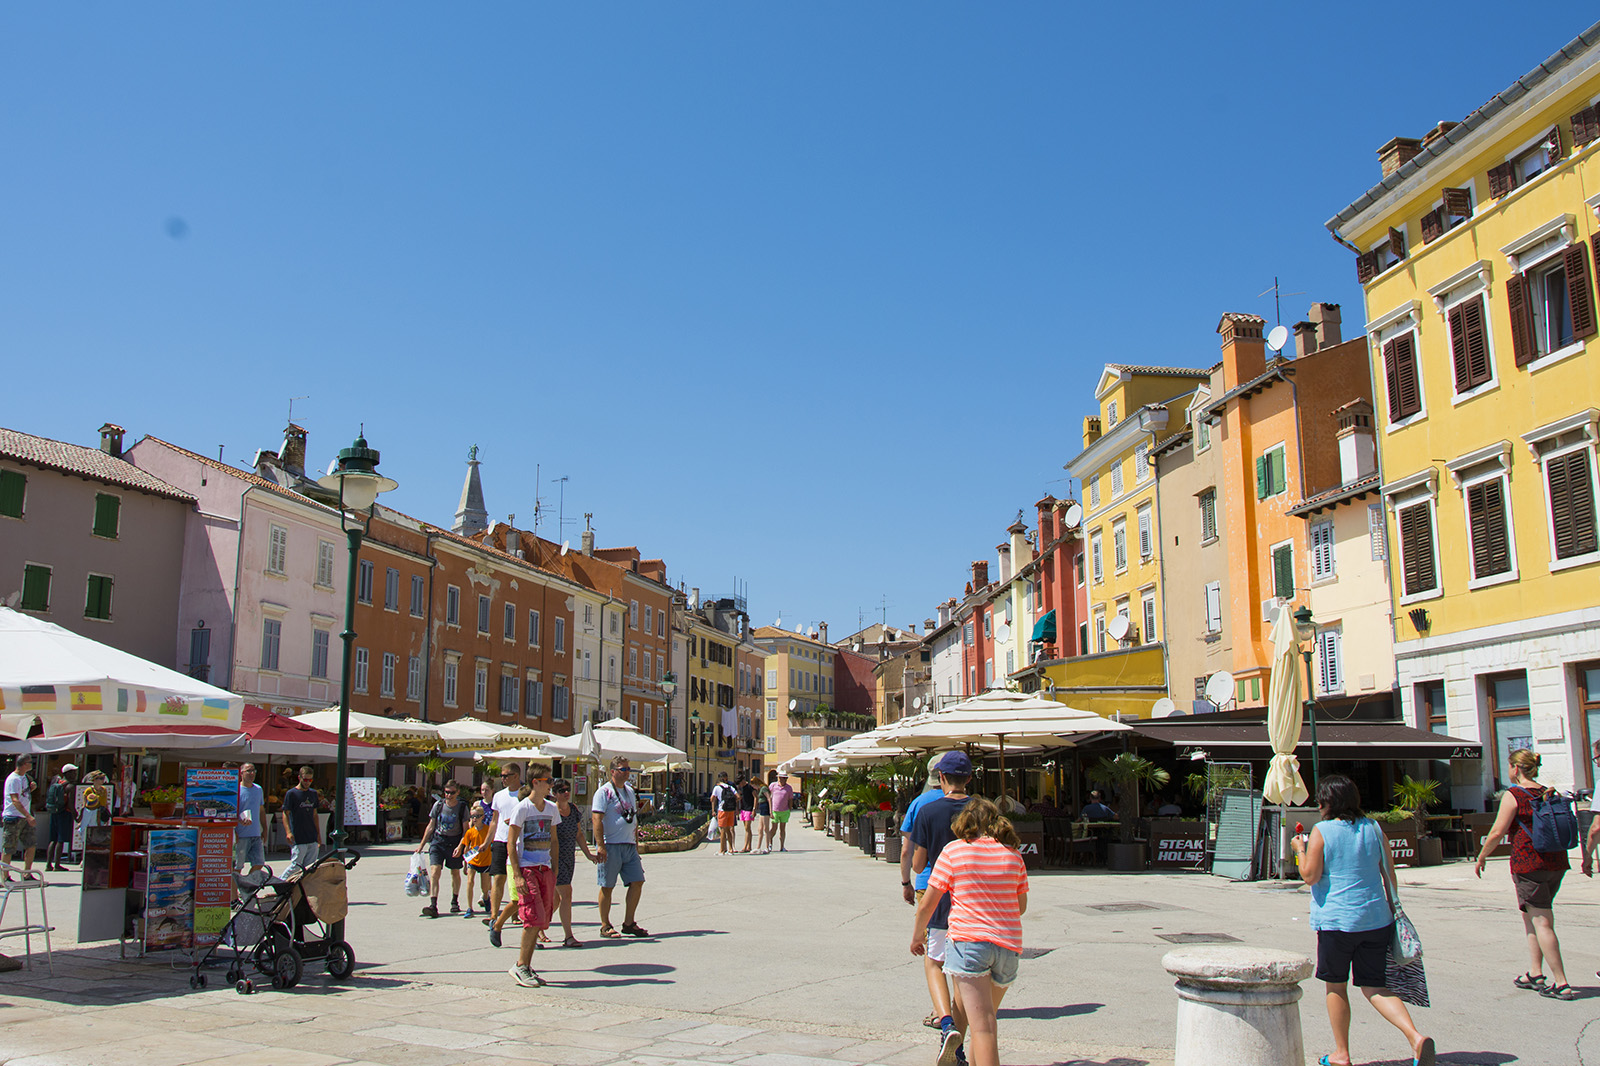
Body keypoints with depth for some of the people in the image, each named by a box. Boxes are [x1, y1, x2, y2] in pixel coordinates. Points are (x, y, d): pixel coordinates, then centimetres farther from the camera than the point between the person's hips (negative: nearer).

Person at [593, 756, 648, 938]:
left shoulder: (629, 791, 17)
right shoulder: (604, 792, -7)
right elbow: (597, 819, -14)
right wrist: (600, 846, -20)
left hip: (629, 846, 7)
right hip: (611, 846, -7)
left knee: (637, 882, 3)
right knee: (607, 886, 0)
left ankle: (629, 923, 13)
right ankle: (605, 926, 10)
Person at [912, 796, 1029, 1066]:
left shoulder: (953, 850, 1)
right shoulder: (1013, 853, 11)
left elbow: (927, 903, 2)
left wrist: (917, 934, 19)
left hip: (967, 941, -4)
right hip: (1008, 943, 4)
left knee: (982, 1026, -10)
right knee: (987, 1016, 22)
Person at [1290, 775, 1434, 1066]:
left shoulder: (1321, 831, -9)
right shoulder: (1373, 828, 6)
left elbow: (1310, 876, -12)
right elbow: (1389, 872, 10)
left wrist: (1299, 849, 5)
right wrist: (1392, 906, 21)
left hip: (1336, 921, -5)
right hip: (1376, 919, 5)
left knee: (1336, 987, 11)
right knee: (1375, 987, 10)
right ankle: (1415, 1037, -11)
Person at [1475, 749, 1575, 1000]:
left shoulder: (1513, 795, -10)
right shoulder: (1548, 793, 10)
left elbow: (1497, 832, -12)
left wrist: (1481, 857, 1)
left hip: (1529, 863, -8)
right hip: (1556, 862, 8)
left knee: (1542, 923, -4)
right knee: (1531, 917, 18)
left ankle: (1561, 984, -5)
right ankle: (1535, 974, 21)